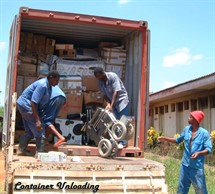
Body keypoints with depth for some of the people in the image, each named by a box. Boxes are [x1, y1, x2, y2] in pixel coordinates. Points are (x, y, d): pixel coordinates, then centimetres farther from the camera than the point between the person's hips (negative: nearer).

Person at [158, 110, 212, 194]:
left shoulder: (204, 133, -13)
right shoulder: (186, 129, 3)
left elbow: (209, 149, -12)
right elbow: (178, 140, 17)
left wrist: (199, 153, -29)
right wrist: (165, 138, 11)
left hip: (197, 167, -5)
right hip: (185, 165, 5)